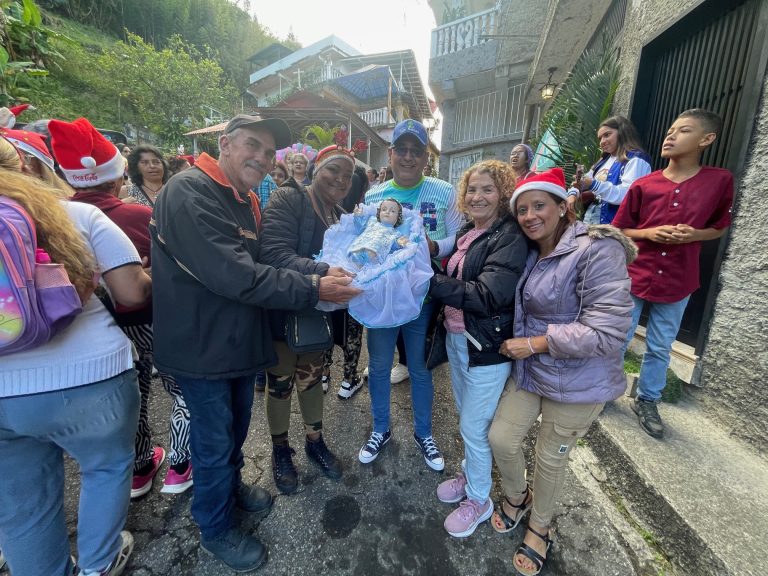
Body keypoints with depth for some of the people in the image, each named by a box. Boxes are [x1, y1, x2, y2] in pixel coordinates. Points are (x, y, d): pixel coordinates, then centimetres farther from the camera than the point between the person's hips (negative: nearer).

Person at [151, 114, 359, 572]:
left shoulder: (246, 202, 10)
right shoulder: (189, 192, -21)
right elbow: (233, 275, -31)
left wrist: (314, 279, 0)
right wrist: (313, 290, -26)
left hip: (239, 340, 8)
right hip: (203, 345, -8)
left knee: (237, 425, 25)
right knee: (215, 440, 11)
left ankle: (231, 486, 52)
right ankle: (216, 528, 37)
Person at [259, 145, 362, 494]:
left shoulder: (341, 216, 5)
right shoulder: (287, 200, -16)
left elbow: (343, 261, 7)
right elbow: (275, 254, -29)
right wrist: (323, 273, -42)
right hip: (282, 311, -5)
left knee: (312, 376, 20)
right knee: (280, 382, 11)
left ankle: (315, 442, 41)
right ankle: (280, 450, 36)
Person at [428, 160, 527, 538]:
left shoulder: (510, 238, -16)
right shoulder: (466, 233, 7)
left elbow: (487, 296, -26)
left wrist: (431, 283, -26)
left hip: (487, 347, -7)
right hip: (456, 338, 7)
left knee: (474, 426, 7)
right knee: (465, 417, 22)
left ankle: (479, 499, 33)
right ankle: (470, 474, 47)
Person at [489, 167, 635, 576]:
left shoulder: (597, 249, -21)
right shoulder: (531, 254, 5)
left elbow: (607, 329, -26)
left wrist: (535, 343, -21)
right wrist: (517, 343, 1)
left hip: (577, 381, -6)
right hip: (530, 370, 6)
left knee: (550, 458, 13)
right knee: (501, 438, 11)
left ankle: (540, 528, 43)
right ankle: (516, 496, 44)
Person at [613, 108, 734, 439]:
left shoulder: (720, 181, -2)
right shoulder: (643, 185, -3)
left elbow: (720, 226, 10)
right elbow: (618, 231, 3)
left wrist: (694, 235, -11)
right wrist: (649, 232, -15)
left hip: (677, 282, 1)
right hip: (633, 276, 0)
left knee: (660, 348, 13)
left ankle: (647, 401, 33)